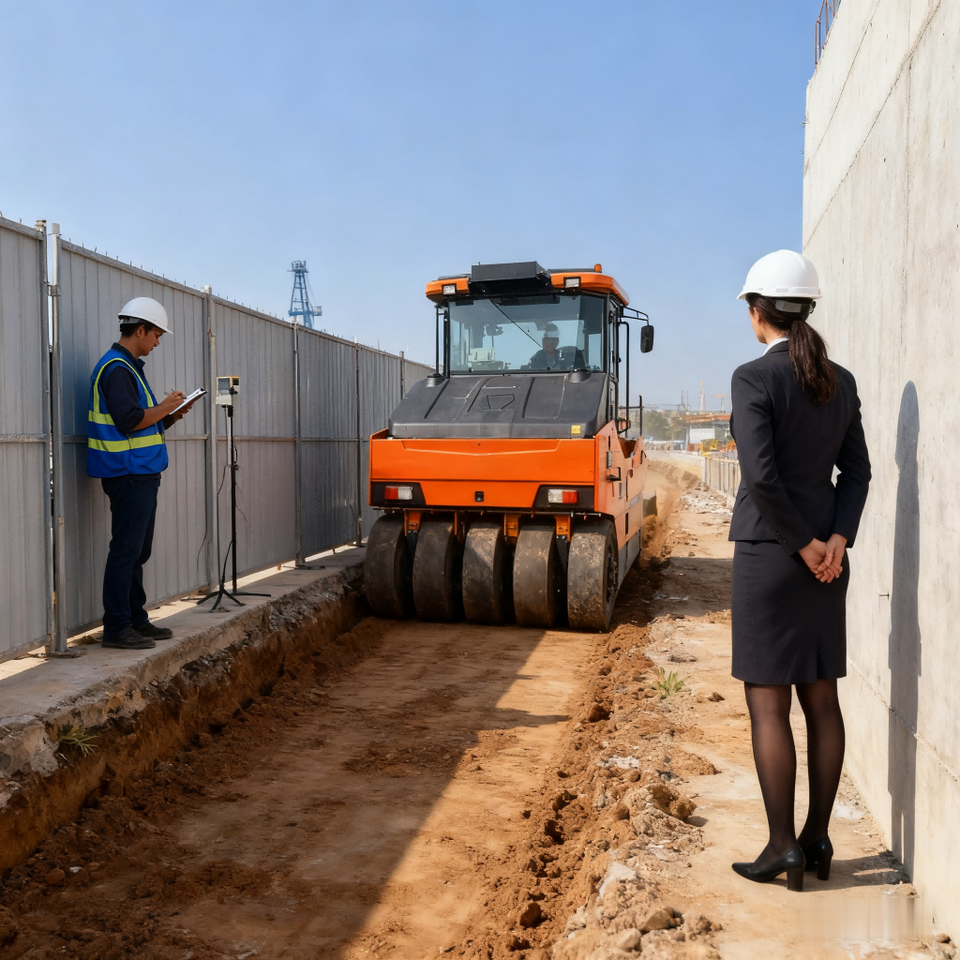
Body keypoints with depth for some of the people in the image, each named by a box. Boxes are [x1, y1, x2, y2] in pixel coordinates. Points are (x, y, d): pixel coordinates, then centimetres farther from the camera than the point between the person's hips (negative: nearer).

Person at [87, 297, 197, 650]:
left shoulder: (129, 366, 20)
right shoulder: (116, 368, -12)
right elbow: (128, 420, -23)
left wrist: (169, 416, 10)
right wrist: (164, 408, -10)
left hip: (141, 474, 11)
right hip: (128, 473, -11)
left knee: (137, 552, 14)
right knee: (125, 551, -6)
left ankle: (136, 620, 22)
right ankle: (116, 628, 0)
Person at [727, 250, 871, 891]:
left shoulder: (754, 378, -12)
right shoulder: (840, 381, 9)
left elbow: (760, 474, -20)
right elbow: (857, 471, 6)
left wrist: (804, 545, -11)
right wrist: (836, 540, -3)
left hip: (769, 553, -7)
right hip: (826, 556, 7)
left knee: (768, 706, 2)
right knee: (821, 700, 13)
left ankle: (784, 849, 10)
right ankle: (818, 840, 24)